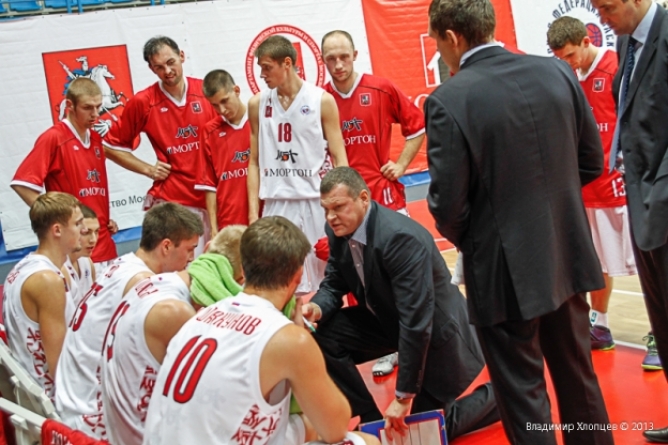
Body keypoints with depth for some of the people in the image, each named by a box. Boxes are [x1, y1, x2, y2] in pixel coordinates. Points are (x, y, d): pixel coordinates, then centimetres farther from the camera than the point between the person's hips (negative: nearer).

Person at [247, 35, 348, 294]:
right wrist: (253, 211, 4)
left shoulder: (322, 100, -2)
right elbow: (255, 161, 10)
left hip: (316, 202, -2)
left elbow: (339, 159, -1)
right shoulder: (257, 104, 7)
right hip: (276, 205, 2)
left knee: (326, 280, 4)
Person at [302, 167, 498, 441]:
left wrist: (404, 395, -30)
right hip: (390, 320, 7)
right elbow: (334, 283, 3)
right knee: (325, 338, -11)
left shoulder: (401, 237, -35)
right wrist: (317, 308, -23)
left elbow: (417, 322, -35)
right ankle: (372, 420, 2)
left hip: (435, 332, -7)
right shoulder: (339, 230, -11)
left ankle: (498, 397, 20)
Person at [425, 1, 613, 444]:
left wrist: (463, 239, 5)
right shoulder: (558, 71, -2)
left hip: (506, 270, -5)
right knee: (578, 375, 22)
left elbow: (447, 204, -16)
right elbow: (592, 161, 5)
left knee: (523, 393, 9)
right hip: (569, 255, 6)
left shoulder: (449, 100, -18)